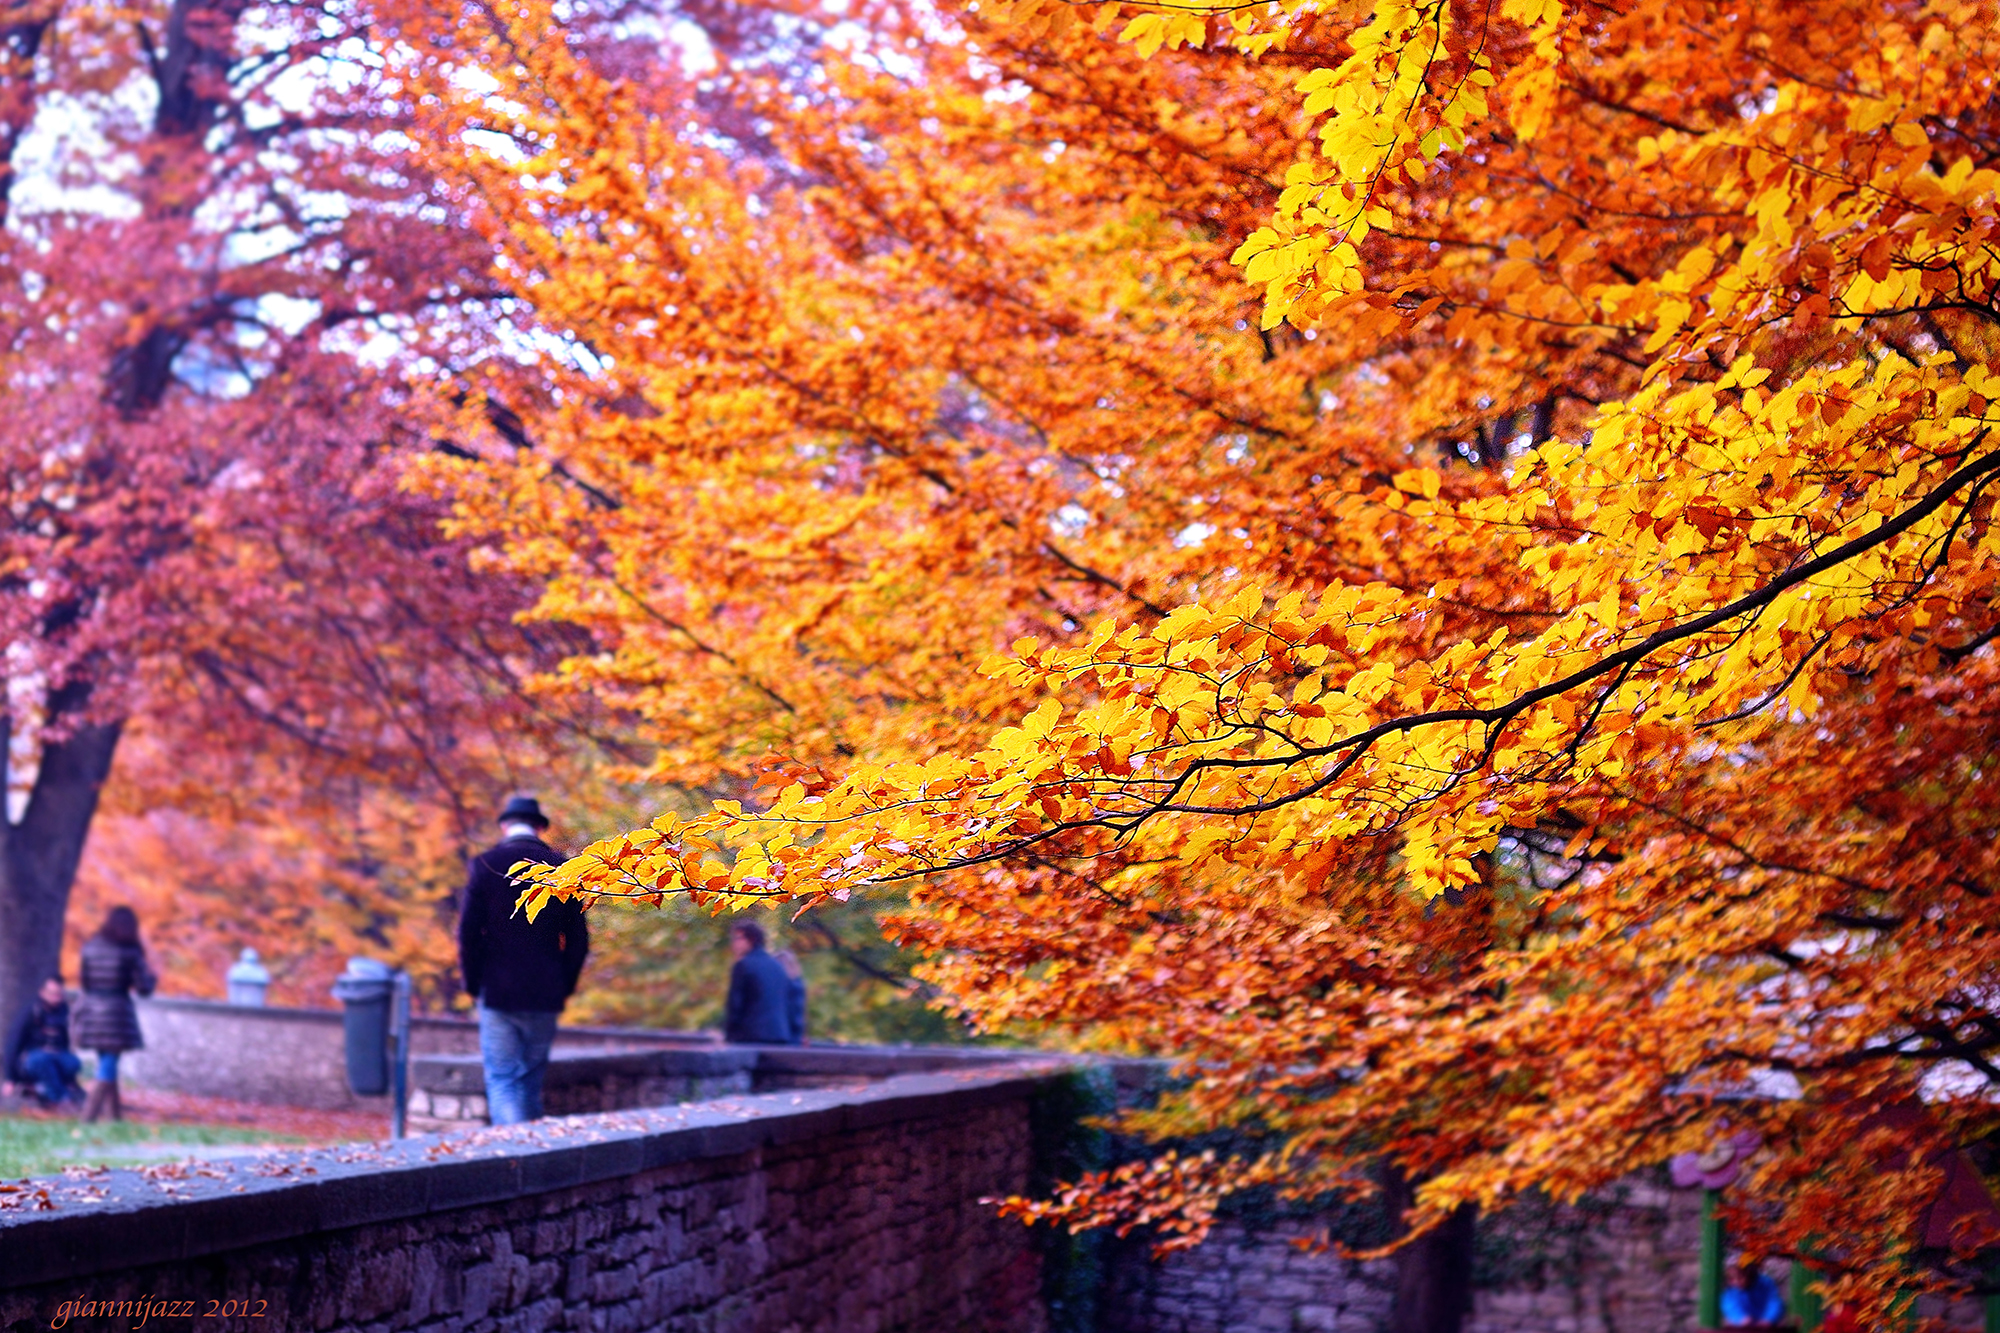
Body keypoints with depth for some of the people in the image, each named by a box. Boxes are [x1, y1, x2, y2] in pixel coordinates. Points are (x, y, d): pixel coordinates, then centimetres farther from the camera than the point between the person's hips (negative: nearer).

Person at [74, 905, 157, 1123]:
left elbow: (84, 979, 7)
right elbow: (144, 988, -7)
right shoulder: (131, 953, -8)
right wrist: (151, 977, 15)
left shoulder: (90, 947, 2)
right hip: (117, 1011, -5)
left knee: (107, 1065, 17)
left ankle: (115, 1114, 22)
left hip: (91, 1009, 5)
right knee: (107, 1070, -2)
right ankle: (88, 1117, -12)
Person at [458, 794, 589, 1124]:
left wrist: (473, 985, 3)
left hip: (497, 994, -3)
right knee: (532, 1079, 15)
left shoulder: (484, 865, -4)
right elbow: (578, 938, 2)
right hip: (545, 997, 3)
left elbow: (468, 932, -7)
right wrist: (565, 987, 11)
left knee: (502, 1080, -2)